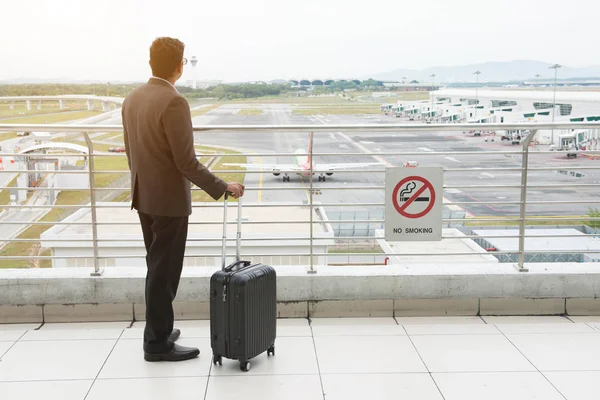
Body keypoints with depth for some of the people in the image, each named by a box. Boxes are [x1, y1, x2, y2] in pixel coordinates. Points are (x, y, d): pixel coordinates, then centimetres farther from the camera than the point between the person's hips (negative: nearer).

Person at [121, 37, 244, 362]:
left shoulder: (132, 99, 5)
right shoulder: (174, 102, -21)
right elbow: (186, 162, -22)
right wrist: (223, 187, -13)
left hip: (144, 196, 9)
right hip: (169, 199, -9)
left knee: (158, 268, 20)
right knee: (164, 271, 2)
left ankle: (157, 330, 32)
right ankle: (158, 344, 13)